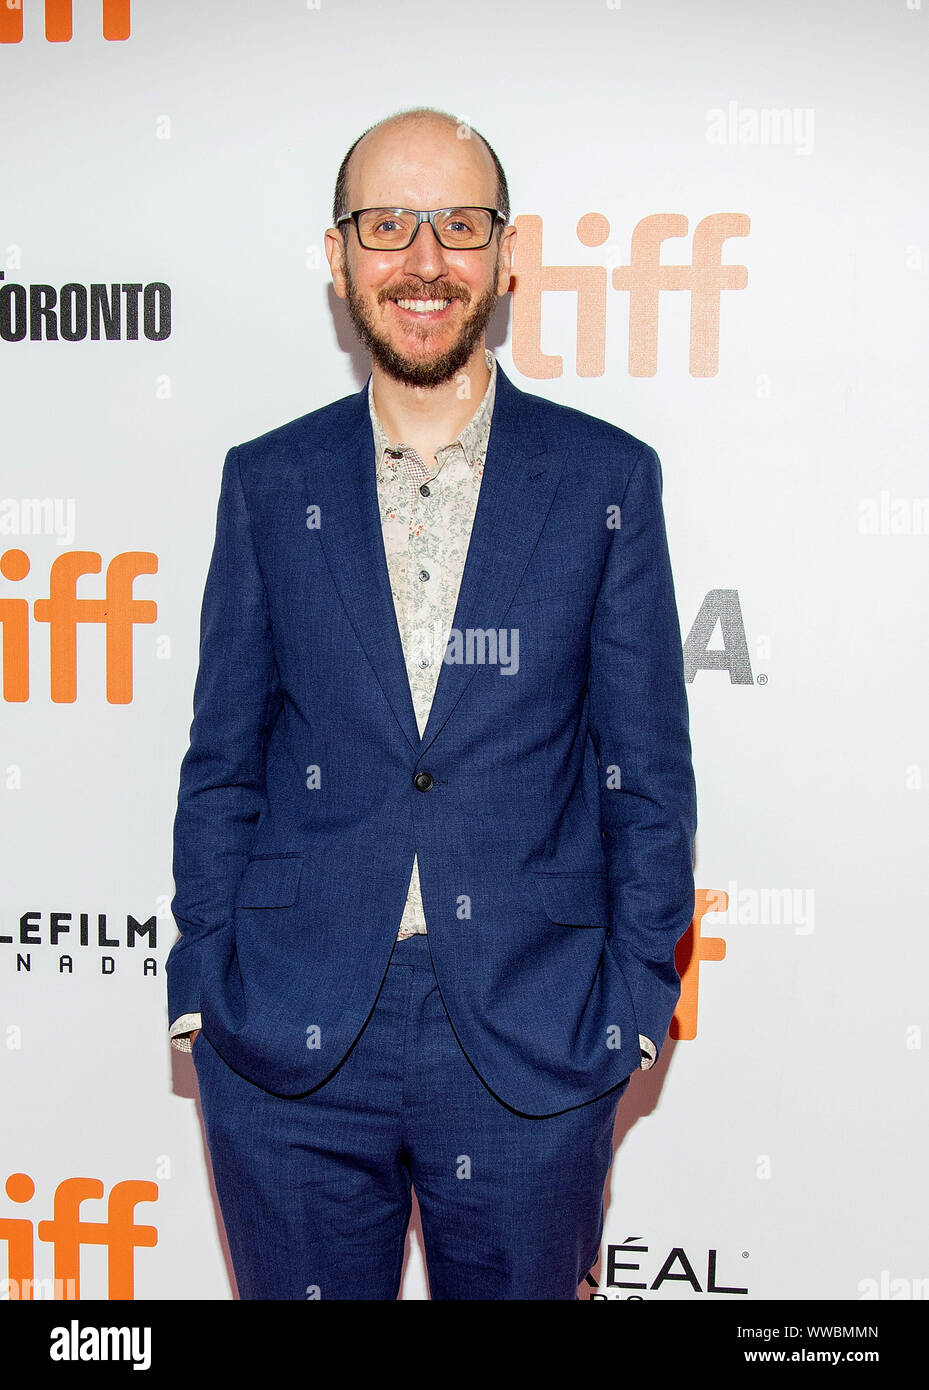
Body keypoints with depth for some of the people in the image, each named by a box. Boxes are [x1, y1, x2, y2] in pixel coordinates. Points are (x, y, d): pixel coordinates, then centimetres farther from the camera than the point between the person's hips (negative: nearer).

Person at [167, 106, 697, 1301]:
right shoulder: (268, 484, 4)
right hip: (287, 1044, 1)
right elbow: (221, 761, 6)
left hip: (533, 1045, 0)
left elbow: (650, 770, 2)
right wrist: (201, 986, 1)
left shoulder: (607, 480, 0)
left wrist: (638, 1001, -2)